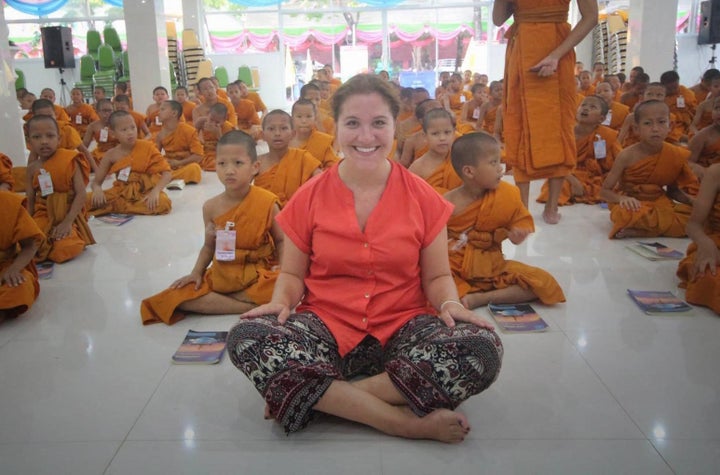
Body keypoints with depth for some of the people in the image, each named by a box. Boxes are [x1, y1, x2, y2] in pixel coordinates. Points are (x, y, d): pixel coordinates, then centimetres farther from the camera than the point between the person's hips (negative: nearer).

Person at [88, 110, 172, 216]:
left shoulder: (147, 147, -7)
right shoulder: (111, 155, -1)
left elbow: (166, 173, -11)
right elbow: (96, 182, 6)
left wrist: (155, 191, -29)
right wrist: (97, 189, -20)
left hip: (145, 192, 0)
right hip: (120, 193, 1)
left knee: (164, 203, -36)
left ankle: (114, 207, -22)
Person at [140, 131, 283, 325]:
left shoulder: (267, 203, -10)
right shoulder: (211, 207, -2)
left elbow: (281, 241, 0)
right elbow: (209, 246, 11)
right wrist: (196, 273, -3)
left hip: (257, 276, -3)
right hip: (220, 276, 3)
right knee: (176, 297, -18)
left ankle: (214, 299, -17)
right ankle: (251, 307, -21)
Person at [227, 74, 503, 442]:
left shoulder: (423, 198, 2)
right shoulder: (309, 198, 3)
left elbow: (436, 277, 7)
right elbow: (292, 273, 8)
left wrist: (450, 304, -15)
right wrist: (281, 301, -14)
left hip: (402, 326, 0)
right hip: (327, 325, 0)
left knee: (483, 349, -29)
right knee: (247, 338, -29)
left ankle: (308, 398, -24)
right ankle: (407, 422, -26)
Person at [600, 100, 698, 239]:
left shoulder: (677, 155, -3)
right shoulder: (627, 156, -14)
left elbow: (673, 190, 11)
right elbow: (605, 191, -10)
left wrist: (692, 200, -9)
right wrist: (622, 198, -31)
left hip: (660, 203, 5)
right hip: (633, 205, -5)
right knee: (628, 215, -40)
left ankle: (638, 232, -20)